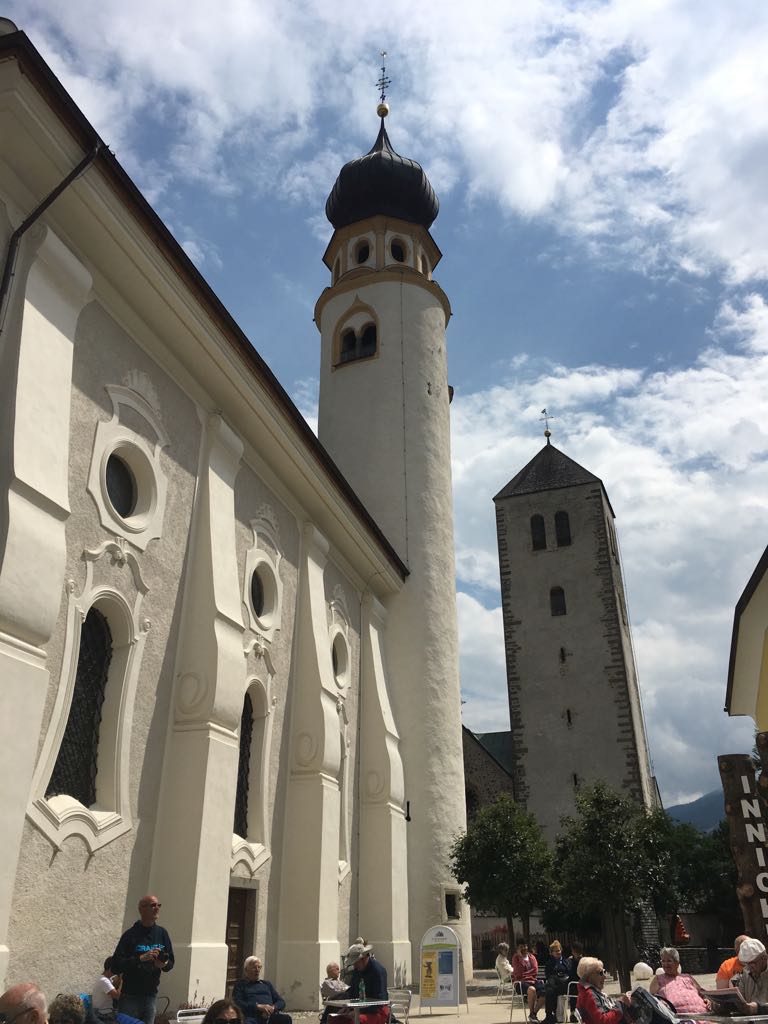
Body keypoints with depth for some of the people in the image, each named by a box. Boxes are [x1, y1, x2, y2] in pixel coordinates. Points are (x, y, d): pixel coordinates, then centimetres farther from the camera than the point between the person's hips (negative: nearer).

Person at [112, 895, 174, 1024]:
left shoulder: (162, 933, 6)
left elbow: (170, 963, 13)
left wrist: (163, 964, -9)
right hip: (130, 996, -4)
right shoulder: (131, 935, -9)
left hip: (151, 995, 4)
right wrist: (140, 958, -23)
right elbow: (115, 966, -14)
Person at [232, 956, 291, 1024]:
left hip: (271, 1016, 3)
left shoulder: (267, 984, 31)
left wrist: (272, 1008, -3)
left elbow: (281, 1002, 22)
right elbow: (237, 1003, 1)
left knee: (286, 1018, -33)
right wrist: (258, 1006, -12)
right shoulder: (240, 985, 20)